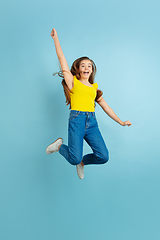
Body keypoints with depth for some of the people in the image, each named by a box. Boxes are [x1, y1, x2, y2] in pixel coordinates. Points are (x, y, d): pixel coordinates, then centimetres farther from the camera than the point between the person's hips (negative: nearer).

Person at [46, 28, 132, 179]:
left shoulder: (94, 87, 21)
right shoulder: (73, 81, 10)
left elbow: (105, 106, 22)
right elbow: (61, 58, 6)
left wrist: (121, 122, 21)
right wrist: (55, 38, 6)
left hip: (92, 122, 4)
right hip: (77, 120, -4)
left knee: (103, 156, -10)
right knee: (74, 159, -17)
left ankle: (82, 162, 22)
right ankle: (59, 145, 17)